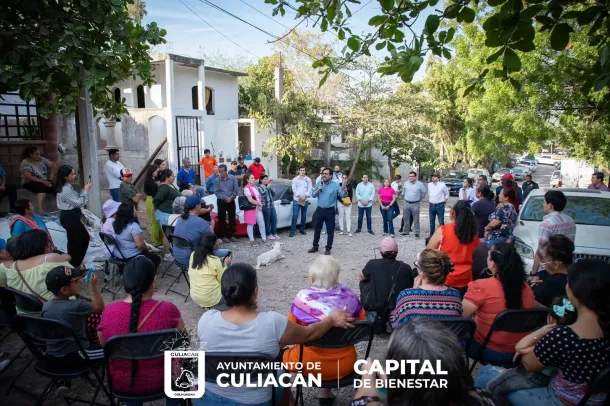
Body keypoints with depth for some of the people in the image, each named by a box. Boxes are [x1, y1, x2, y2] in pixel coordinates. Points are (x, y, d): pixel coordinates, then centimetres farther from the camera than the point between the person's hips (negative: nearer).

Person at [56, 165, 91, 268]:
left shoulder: (69, 186, 8)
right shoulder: (66, 189, -22)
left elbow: (77, 197, 13)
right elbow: (79, 203, -20)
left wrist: (84, 189, 4)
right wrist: (86, 190, -12)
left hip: (72, 216, 10)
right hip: (69, 217, -10)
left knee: (85, 237, 18)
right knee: (75, 241, 2)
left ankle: (76, 263, 29)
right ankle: (73, 265, 16)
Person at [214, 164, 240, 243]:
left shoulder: (233, 178, -6)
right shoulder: (217, 180, -7)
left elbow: (236, 190, -5)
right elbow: (217, 192, -10)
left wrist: (231, 198, -16)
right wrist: (226, 198, -17)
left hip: (231, 201, 1)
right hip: (221, 202, -1)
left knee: (232, 218, 6)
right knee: (221, 219, 1)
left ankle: (231, 235, 17)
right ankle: (223, 236, 9)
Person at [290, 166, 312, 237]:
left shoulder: (308, 179, 7)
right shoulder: (295, 179, 4)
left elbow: (310, 189, 0)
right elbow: (294, 189, -2)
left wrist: (305, 196, -13)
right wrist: (300, 195, -14)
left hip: (305, 200, 2)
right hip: (296, 199, -2)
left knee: (304, 215, 7)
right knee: (295, 215, -7)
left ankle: (302, 229, 21)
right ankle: (292, 231, -5)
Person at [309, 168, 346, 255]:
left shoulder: (335, 185, -6)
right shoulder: (318, 183, 5)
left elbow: (342, 195, -14)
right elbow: (313, 195, 6)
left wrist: (345, 191, -36)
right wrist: (318, 190, -13)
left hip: (330, 210, -3)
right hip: (320, 209, 3)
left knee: (330, 230, 3)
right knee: (317, 229, 12)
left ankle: (328, 248, 14)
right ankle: (315, 246, 25)